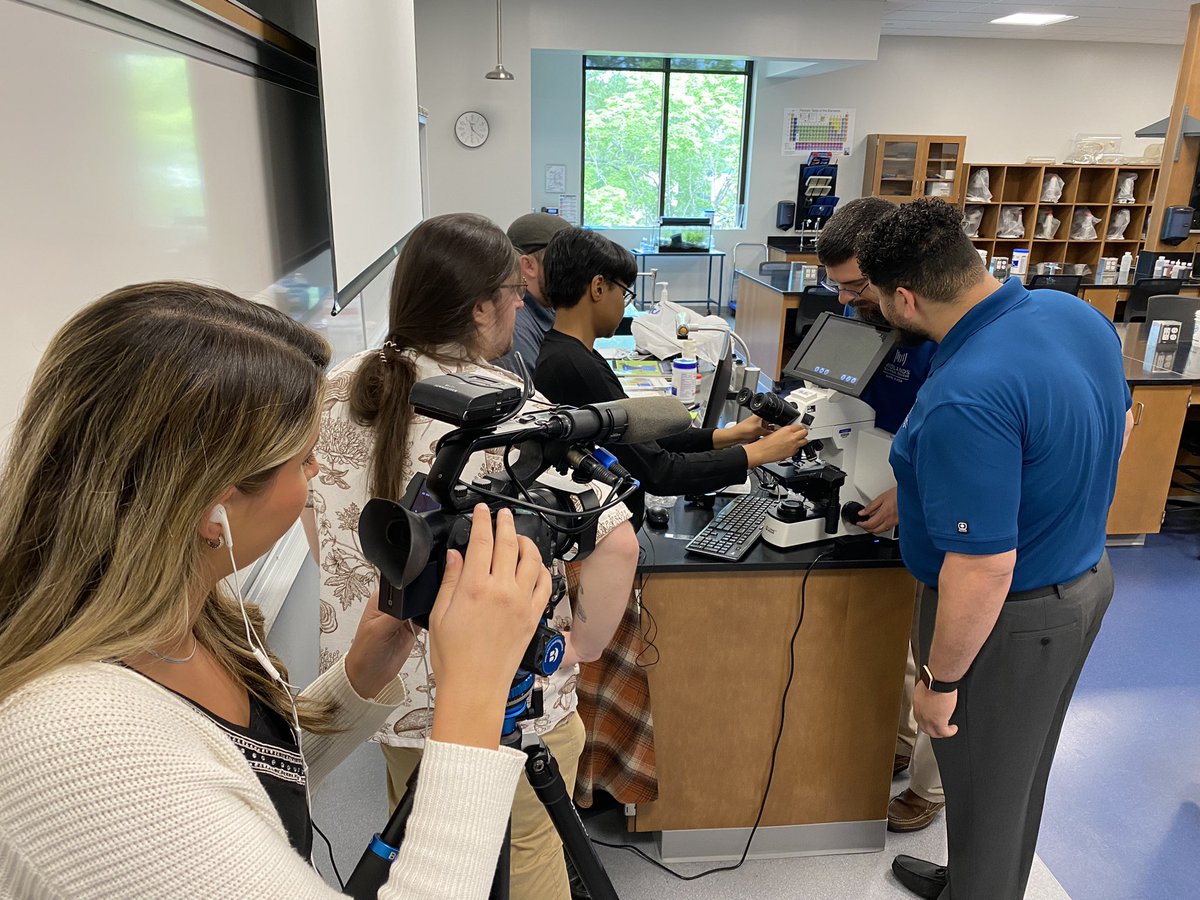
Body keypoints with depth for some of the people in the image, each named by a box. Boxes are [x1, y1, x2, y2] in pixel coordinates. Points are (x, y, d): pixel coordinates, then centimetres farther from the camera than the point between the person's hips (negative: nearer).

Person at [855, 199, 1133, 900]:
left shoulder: (964, 399, -35)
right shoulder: (1077, 313, -5)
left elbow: (984, 568, -32)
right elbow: (1121, 423, 12)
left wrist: (941, 680, -19)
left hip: (1011, 617, -9)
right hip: (1087, 578, 9)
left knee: (985, 786, 16)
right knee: (1021, 770, 28)